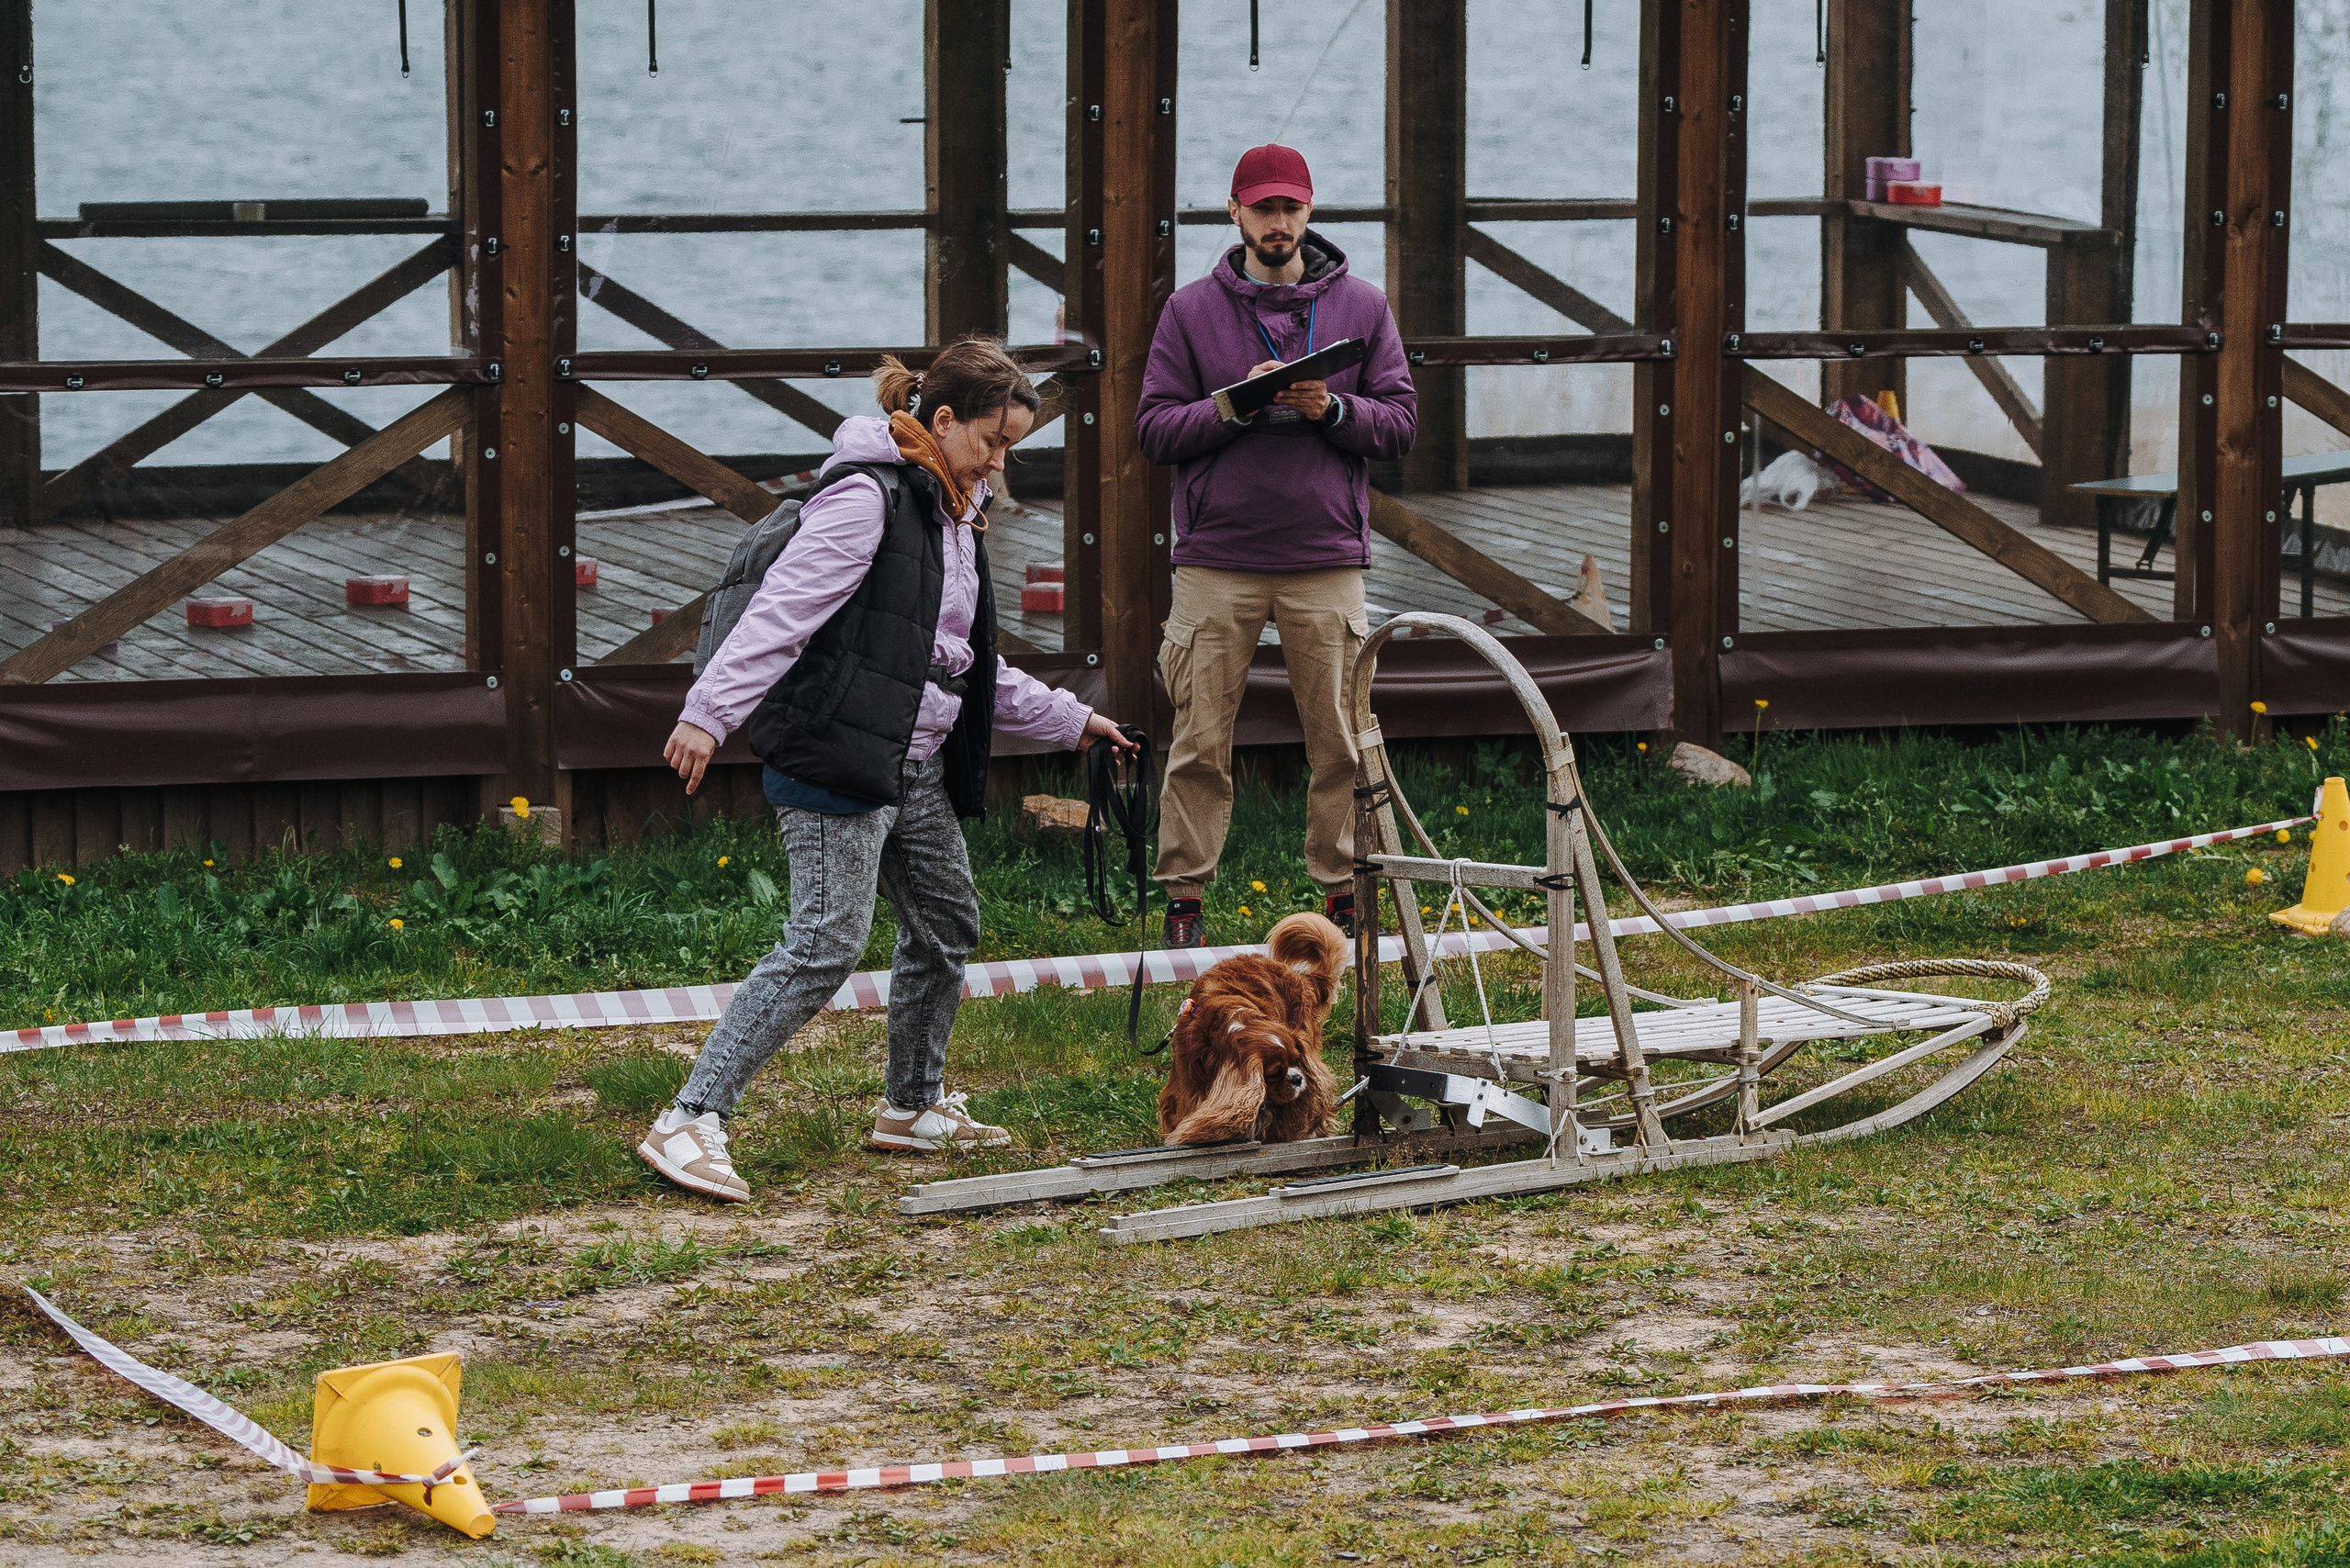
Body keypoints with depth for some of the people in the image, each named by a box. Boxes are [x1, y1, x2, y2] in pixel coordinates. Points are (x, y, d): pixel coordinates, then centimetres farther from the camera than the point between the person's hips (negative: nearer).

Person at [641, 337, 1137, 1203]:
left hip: (916, 766, 10)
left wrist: (1069, 719, 28)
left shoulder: (952, 515, 19)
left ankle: (913, 1105, 37)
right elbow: (784, 609, -21)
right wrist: (711, 710, -28)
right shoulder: (869, 496, -12)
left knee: (948, 924, 19)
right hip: (836, 757, -10)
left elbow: (966, 664, 28)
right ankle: (690, 1122, -16)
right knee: (827, 943, -15)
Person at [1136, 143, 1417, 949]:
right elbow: (1156, 429, 2)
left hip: (1327, 558, 1)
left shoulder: (1361, 306, 9)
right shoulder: (1191, 311, 7)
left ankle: (1342, 891, 12)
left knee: (1340, 743, 2)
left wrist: (1332, 410, -12)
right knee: (1200, 745, -1)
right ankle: (1183, 898, 6)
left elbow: (1400, 422, 5)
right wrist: (1235, 405, -13)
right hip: (1217, 560, -1)